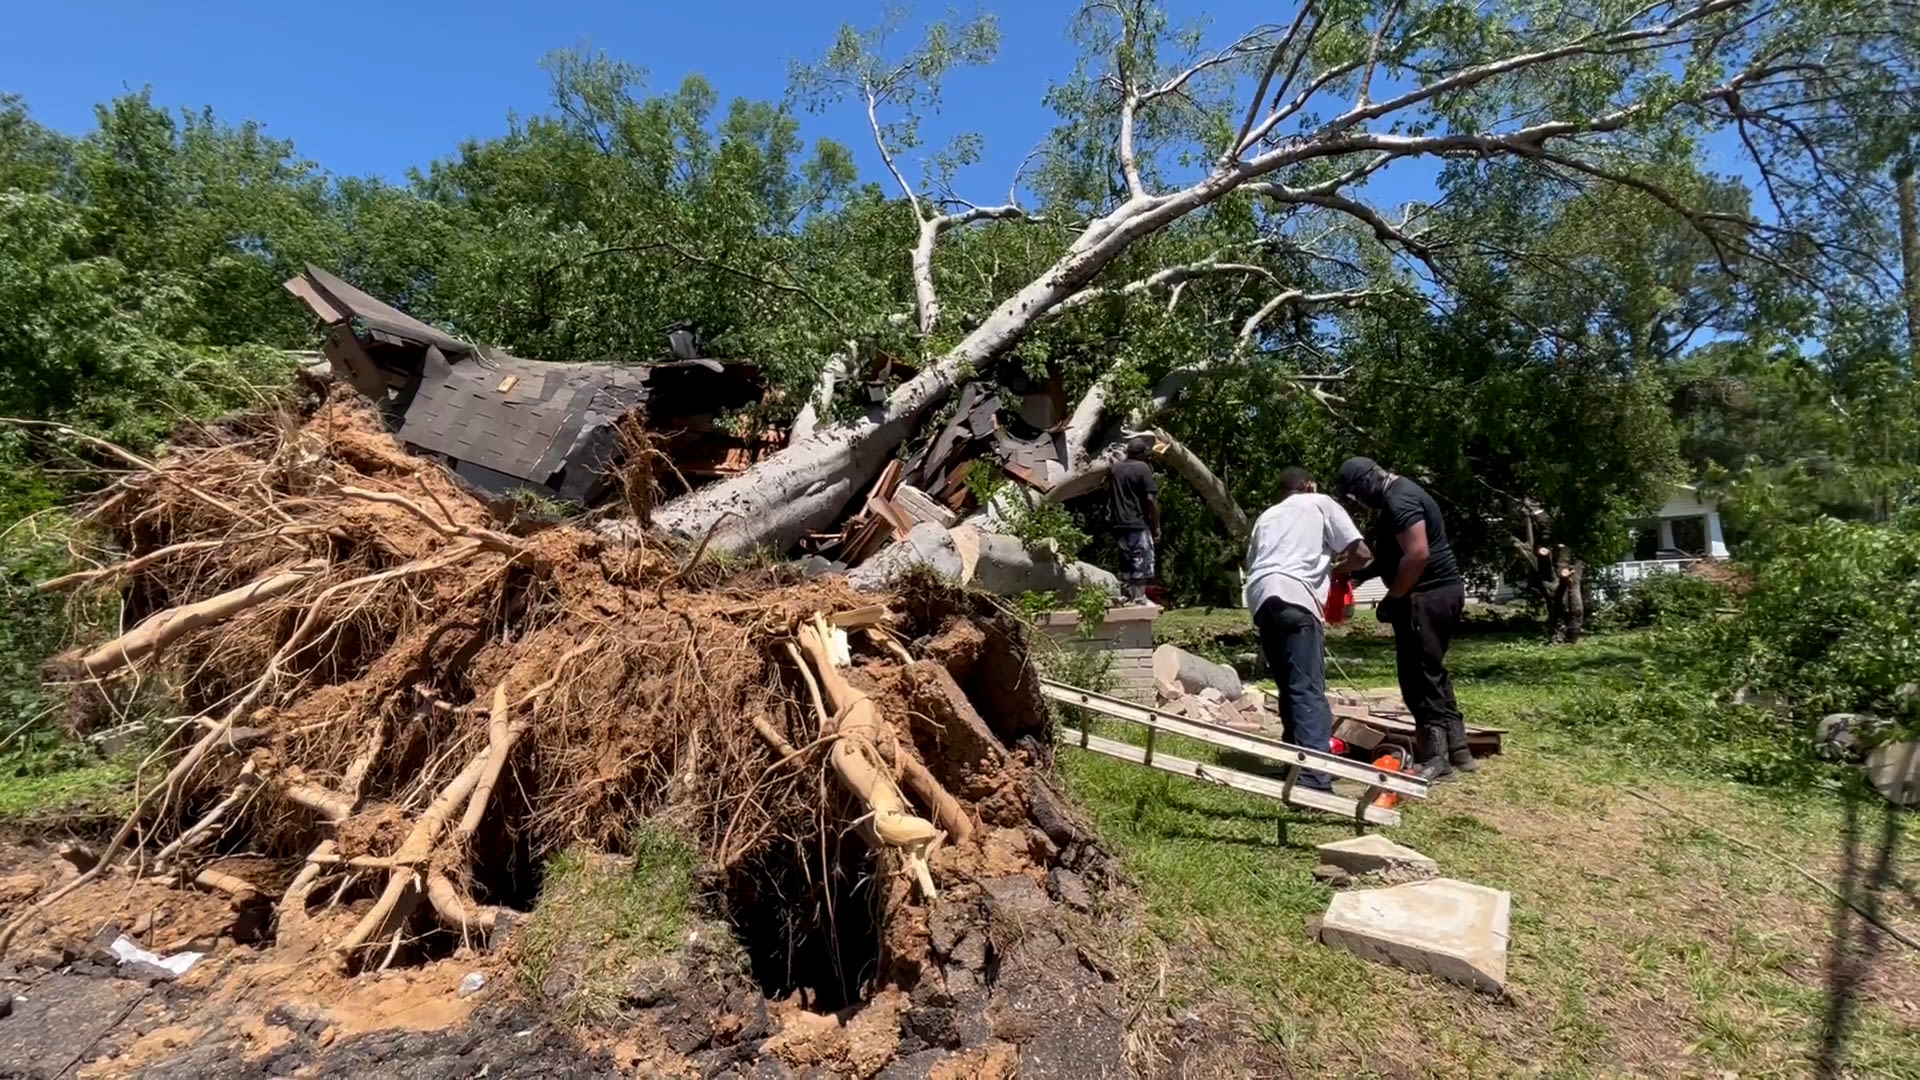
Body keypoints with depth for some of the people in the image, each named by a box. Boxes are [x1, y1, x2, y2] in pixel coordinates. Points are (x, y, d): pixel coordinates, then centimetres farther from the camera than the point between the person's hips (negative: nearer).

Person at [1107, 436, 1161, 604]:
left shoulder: (1114, 468, 9)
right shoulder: (1143, 468, -10)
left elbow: (1109, 496, 14)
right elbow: (1150, 499, -14)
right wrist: (1156, 526, -8)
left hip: (1119, 525, 7)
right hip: (1138, 525, -7)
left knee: (1125, 566, 14)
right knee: (1141, 566, -2)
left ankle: (1126, 600, 19)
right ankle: (1139, 601, -4)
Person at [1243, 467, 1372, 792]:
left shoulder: (1267, 516, 32)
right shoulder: (1321, 504, 20)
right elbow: (1361, 553, 11)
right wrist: (1335, 568, 31)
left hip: (1260, 597, 6)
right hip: (1294, 596, -5)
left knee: (1290, 688, 18)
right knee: (1308, 690, -11)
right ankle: (1313, 778, -22)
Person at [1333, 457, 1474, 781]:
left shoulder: (1399, 501, -18)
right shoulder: (1396, 495, 15)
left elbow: (1417, 554, -26)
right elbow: (1396, 553, 22)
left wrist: (1391, 598, -18)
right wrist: (1365, 573, 10)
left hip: (1427, 596, -11)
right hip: (1438, 593, 11)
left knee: (1419, 678, -5)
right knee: (1432, 674, 16)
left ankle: (1436, 760, 1)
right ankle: (1457, 751, 24)